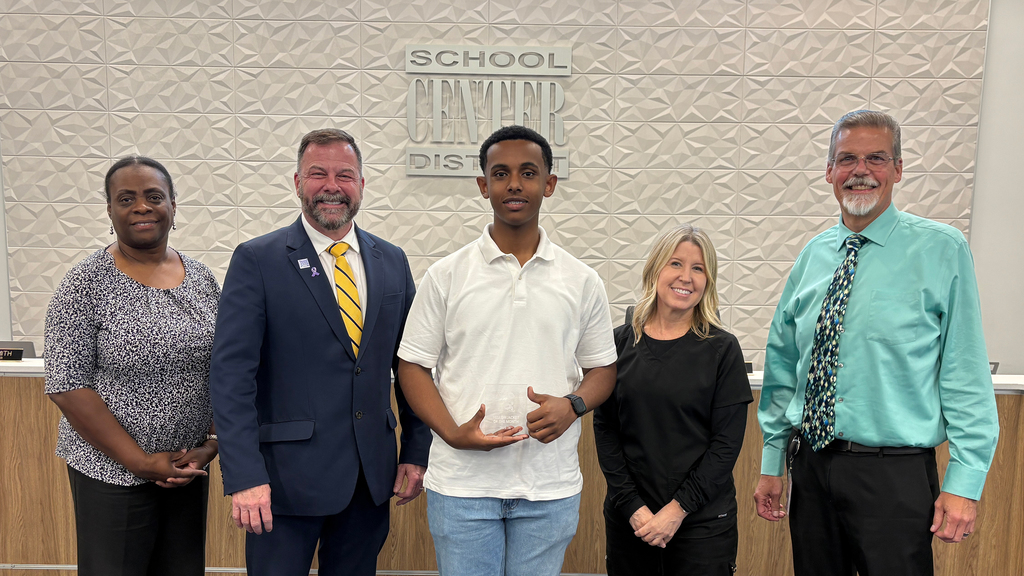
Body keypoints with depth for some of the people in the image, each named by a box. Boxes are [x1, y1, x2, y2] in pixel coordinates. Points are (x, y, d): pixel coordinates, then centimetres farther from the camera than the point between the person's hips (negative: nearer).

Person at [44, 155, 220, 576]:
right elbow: (66, 386, -13)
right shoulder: (86, 283, -10)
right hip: (112, 471, -4)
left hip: (188, 465, 4)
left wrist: (212, 444, -4)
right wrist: (140, 462, -13)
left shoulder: (202, 278, 3)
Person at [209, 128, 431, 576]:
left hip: (372, 479, 4)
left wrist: (416, 454, 6)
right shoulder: (256, 261, -6)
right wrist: (244, 477, -17)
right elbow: (232, 375, -11)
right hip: (286, 478, -4)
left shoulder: (392, 262, 7)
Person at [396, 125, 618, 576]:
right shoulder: (445, 276, 0)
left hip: (551, 488, 1)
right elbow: (413, 365, 1)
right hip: (461, 484, -1)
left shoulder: (581, 281, 4)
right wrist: (453, 433, -14)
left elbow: (602, 368, 9)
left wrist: (572, 405, -12)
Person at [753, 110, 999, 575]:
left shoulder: (941, 250, -5)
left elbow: (966, 375, -7)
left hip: (894, 475, -4)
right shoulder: (814, 255, 6)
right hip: (810, 465, 4)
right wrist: (772, 464, 9)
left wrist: (964, 483, -10)